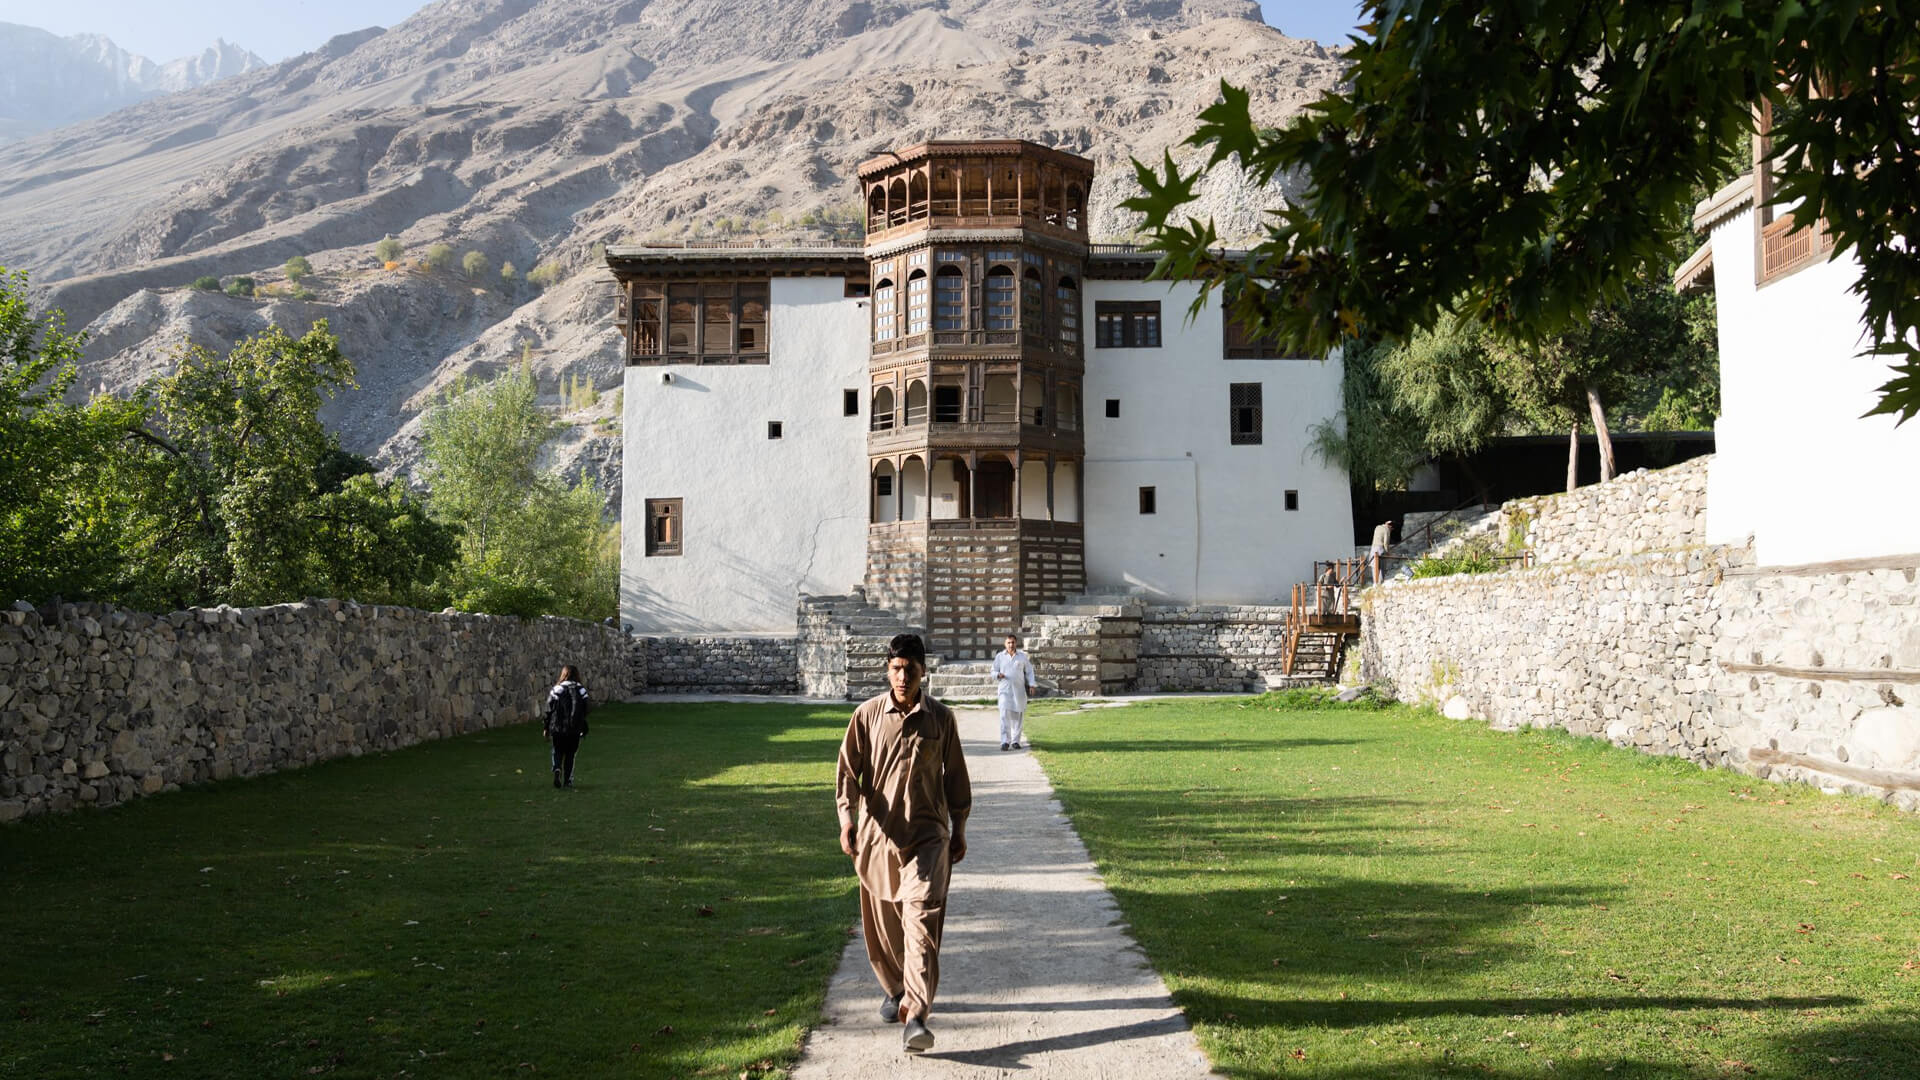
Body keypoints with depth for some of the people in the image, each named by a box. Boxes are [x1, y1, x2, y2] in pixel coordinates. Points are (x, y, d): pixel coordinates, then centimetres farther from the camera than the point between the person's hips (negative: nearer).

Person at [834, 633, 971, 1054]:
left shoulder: (941, 718, 1)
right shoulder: (868, 714, -1)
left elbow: (955, 775, 9)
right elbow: (848, 769, -1)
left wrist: (959, 829, 10)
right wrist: (847, 817, -14)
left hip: (927, 834, -1)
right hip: (878, 834, 1)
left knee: (922, 919, -13)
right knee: (882, 921, 12)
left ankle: (915, 1016, -16)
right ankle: (894, 990, 36)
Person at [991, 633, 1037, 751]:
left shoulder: (1023, 656, 9)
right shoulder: (1000, 656, 9)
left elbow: (1029, 671, 12)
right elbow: (994, 671, 13)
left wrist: (1031, 684, -2)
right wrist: (998, 675, -10)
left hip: (1019, 690, 1)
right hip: (1005, 689, -1)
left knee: (1017, 716, 3)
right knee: (1005, 715, -12)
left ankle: (1015, 741, 12)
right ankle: (1005, 741, -15)